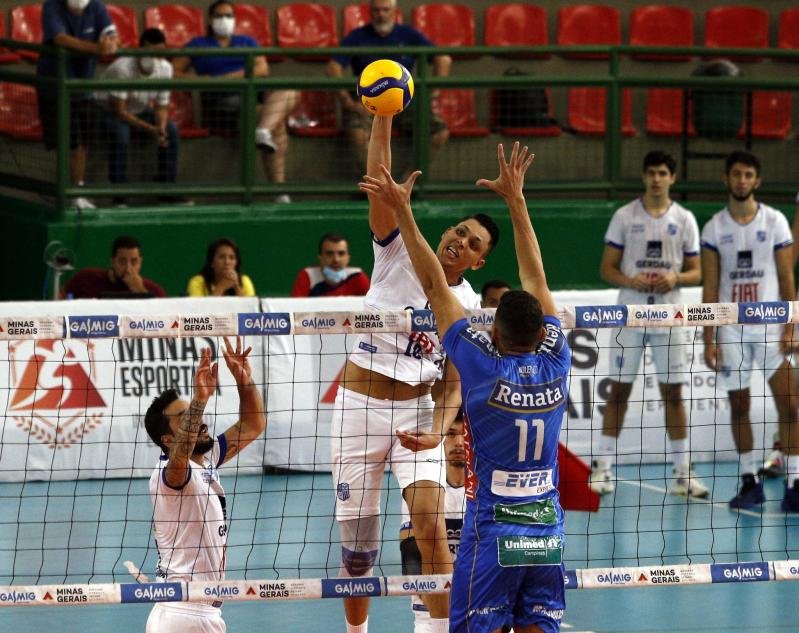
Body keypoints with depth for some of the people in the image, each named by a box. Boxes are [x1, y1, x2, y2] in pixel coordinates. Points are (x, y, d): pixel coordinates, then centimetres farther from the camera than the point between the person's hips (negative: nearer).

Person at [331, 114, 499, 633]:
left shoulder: (467, 303, 3)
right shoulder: (400, 252, -3)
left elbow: (455, 384, 3)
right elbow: (379, 182, -16)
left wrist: (437, 431, -16)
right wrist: (383, 116, -28)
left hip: (418, 409, 1)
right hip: (360, 404, -1)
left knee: (430, 521, -19)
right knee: (358, 543, 3)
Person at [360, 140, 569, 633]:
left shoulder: (484, 367, -11)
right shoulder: (555, 364, -1)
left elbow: (434, 286, -6)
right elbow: (537, 280, 9)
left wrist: (404, 212, -1)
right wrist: (516, 199, 18)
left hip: (493, 532, -4)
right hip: (547, 531, 4)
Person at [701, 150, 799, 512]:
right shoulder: (715, 228, 4)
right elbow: (710, 287, 5)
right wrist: (709, 339, 0)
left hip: (770, 328, -1)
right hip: (731, 329, 2)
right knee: (739, 405, 5)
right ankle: (749, 482, 15)